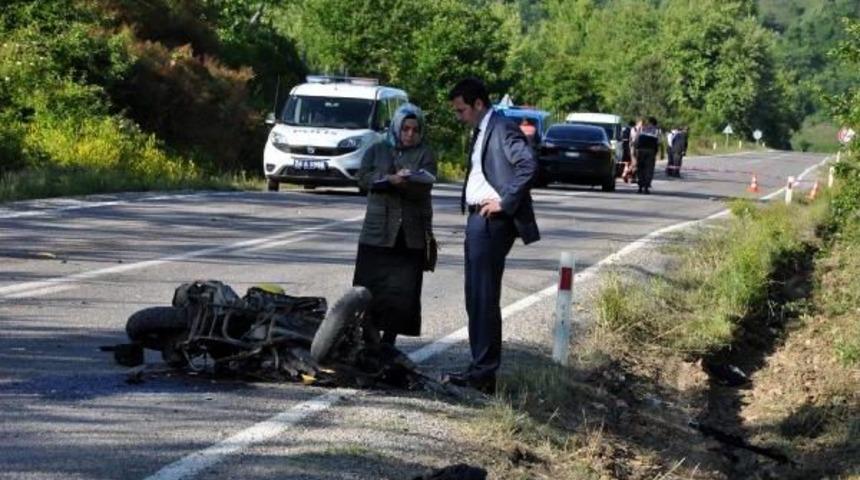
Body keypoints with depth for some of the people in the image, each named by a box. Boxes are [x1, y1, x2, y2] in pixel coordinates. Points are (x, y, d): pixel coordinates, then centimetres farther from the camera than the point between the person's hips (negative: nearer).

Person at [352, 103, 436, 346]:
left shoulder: (425, 154, 8)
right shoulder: (377, 150, 12)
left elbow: (423, 187, -7)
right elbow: (363, 177, -3)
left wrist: (399, 182, -25)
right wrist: (391, 179, -18)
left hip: (411, 235, -1)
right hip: (377, 231, 1)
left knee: (403, 291, -3)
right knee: (372, 289, -3)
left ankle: (388, 342, 4)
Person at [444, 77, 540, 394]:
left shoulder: (502, 130, -12)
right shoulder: (480, 132, 18)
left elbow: (529, 165, -24)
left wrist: (505, 203, -20)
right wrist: (469, 204, 8)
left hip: (491, 222, -10)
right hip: (477, 220, 10)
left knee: (484, 298, -8)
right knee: (475, 298, 13)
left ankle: (485, 373, -4)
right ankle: (480, 368, 19)